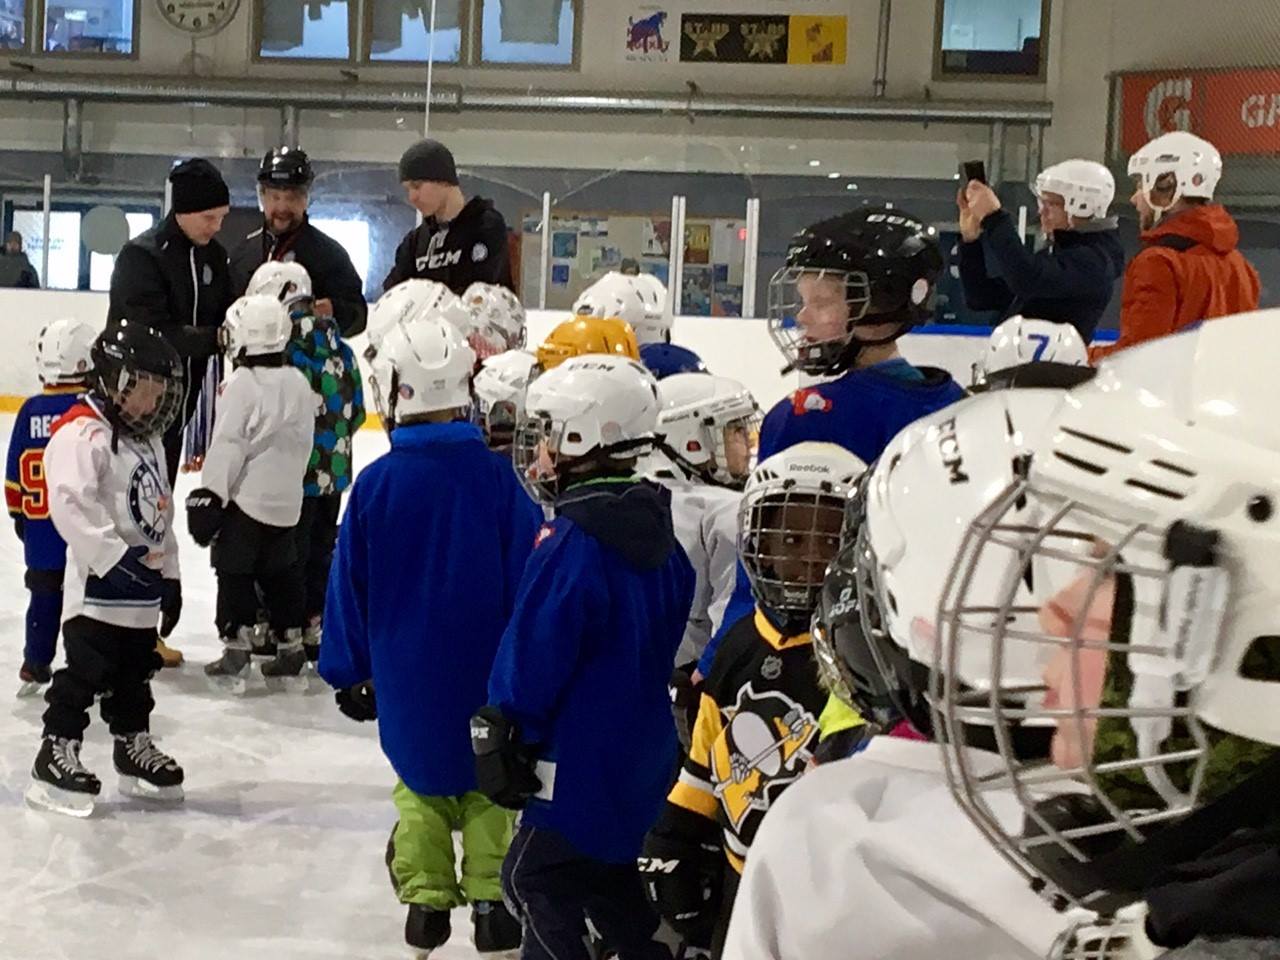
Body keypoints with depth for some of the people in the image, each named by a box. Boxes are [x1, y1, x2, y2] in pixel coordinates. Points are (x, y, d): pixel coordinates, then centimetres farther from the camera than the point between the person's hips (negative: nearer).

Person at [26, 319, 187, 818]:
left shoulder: (148, 440, 15)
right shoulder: (82, 435, -16)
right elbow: (71, 504, -28)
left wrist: (169, 577, 19)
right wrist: (115, 557, -29)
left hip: (141, 593, 9)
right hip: (96, 591, -9)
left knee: (135, 674, 18)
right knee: (84, 674, -5)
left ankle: (133, 747, 31)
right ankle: (56, 755, 4)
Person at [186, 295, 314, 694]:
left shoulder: (241, 384, -14)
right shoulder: (299, 384, 6)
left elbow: (227, 446, -16)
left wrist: (210, 496, -11)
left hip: (245, 497, -6)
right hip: (286, 500, 7)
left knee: (235, 572, 1)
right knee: (281, 573, 14)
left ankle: (236, 651, 0)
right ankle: (291, 649, 16)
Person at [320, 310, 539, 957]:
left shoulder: (376, 484, -11)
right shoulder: (495, 476, -12)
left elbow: (349, 584, -3)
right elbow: (529, 574, -8)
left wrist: (348, 670, 9)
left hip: (406, 672, 0)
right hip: (485, 672, 0)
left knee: (419, 782, 18)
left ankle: (425, 900, 18)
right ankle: (491, 901, 12)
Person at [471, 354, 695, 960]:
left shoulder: (571, 545, -23)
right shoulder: (656, 533, 4)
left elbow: (532, 657, -21)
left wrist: (499, 734, -9)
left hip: (583, 763, -8)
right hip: (644, 757, 9)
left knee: (535, 878, 6)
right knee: (609, 880, 22)